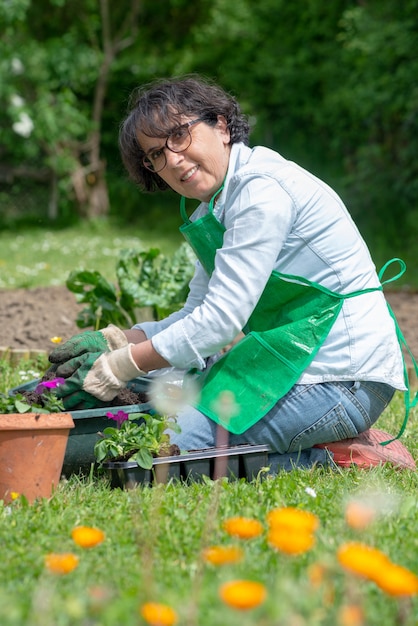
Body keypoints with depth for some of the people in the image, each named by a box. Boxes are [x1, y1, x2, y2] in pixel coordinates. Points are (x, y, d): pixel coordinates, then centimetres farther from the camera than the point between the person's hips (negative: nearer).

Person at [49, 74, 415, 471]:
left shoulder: (263, 189, -16)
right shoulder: (213, 208, 15)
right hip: (300, 361, 10)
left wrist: (120, 368, -12)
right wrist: (114, 342, 2)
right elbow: (196, 315, 16)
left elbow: (221, 319, -20)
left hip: (339, 379, -10)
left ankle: (336, 458, -6)